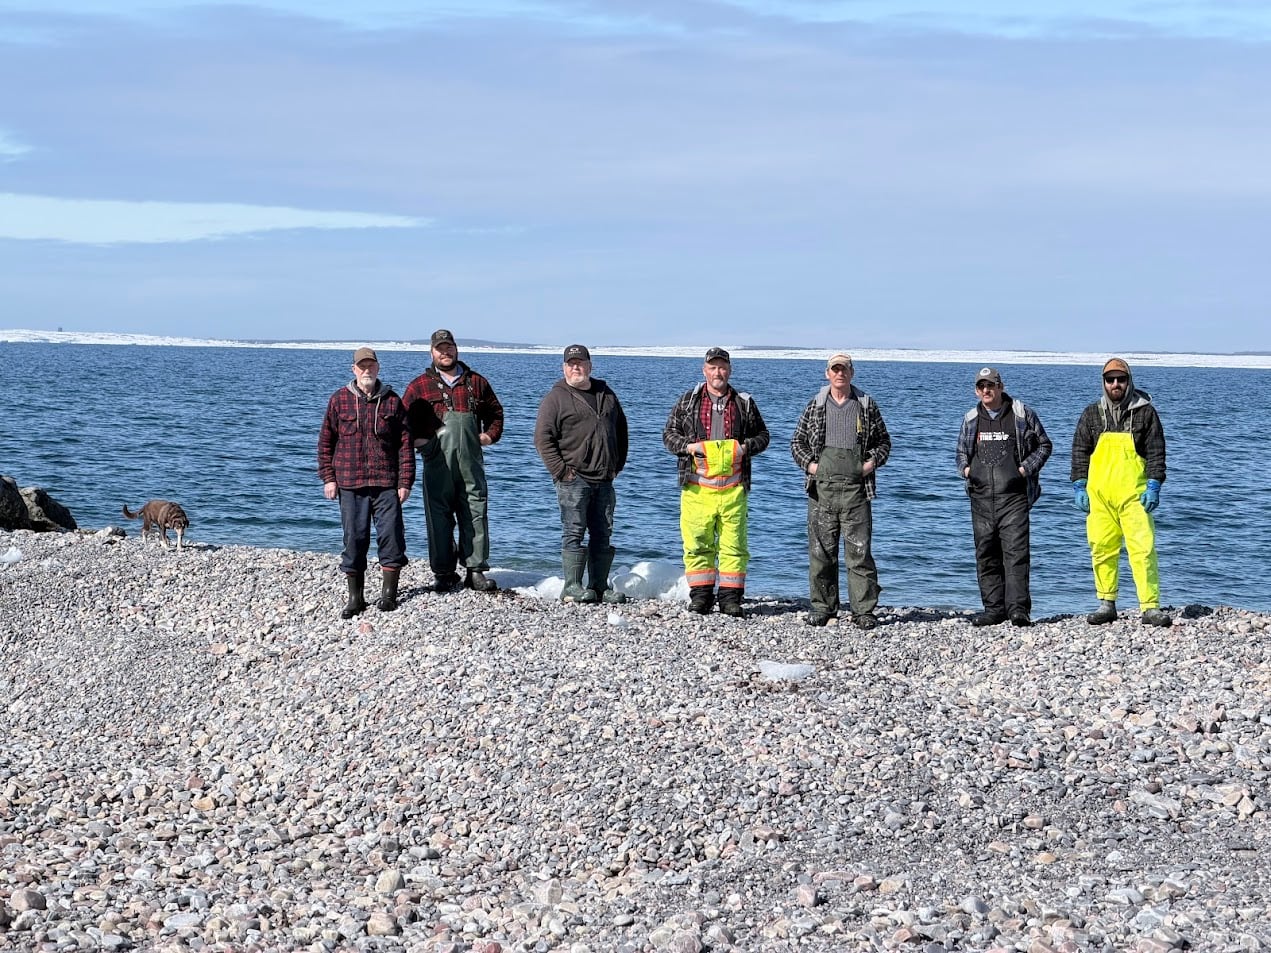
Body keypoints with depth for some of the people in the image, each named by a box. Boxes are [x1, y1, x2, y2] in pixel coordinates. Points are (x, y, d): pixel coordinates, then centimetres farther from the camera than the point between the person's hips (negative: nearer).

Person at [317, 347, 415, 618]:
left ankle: (388, 593, 8)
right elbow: (326, 441, 9)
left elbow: (405, 444, 4)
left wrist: (405, 482, -1)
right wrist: (328, 477, 2)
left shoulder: (392, 401, 5)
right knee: (354, 540, 3)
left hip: (386, 483, 0)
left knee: (391, 537, -3)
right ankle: (355, 597, 11)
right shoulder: (339, 400, 5)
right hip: (350, 483, 0)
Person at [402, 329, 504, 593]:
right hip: (437, 464, -2)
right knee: (439, 519, 0)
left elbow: (495, 411, 25)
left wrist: (491, 434, 10)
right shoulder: (420, 386, 6)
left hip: (471, 464, 2)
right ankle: (445, 574, 6)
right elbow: (403, 418, 8)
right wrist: (415, 439, -5)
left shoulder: (476, 382, 13)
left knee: (475, 516, 2)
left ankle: (476, 571, 9)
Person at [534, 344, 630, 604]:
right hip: (574, 478, -6)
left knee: (603, 534, 7)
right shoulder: (556, 398, -2)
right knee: (574, 533, -7)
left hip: (604, 479, 6)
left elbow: (621, 430, 25)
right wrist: (561, 470, -12)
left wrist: (618, 464, 16)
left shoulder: (606, 394, 15)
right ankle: (572, 587, -4)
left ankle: (600, 586, 12)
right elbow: (542, 438, -7)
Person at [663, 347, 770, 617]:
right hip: (697, 486, 0)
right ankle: (700, 595, 8)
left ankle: (731, 597, 5)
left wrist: (746, 447, -2)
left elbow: (762, 435, 18)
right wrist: (688, 446, -7)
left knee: (733, 543, -1)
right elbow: (669, 435, 12)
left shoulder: (744, 403, 12)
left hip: (733, 487, 0)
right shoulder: (687, 402, 10)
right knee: (697, 543, -1)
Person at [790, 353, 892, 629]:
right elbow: (797, 442, 15)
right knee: (821, 551, 4)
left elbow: (884, 441, 15)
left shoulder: (867, 406, 8)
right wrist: (808, 464, -1)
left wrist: (872, 462, -2)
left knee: (859, 552, -3)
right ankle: (822, 607, 13)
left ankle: (864, 611, 1)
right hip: (822, 488, 1)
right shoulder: (815, 406, 10)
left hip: (856, 489, -1)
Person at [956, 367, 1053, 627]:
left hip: (1013, 495, -4)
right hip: (981, 496, 4)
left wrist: (1026, 468, -5)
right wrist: (964, 468, 6)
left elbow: (1044, 445, 9)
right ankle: (994, 608, 12)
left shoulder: (1022, 414, 3)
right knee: (986, 554, 5)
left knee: (1015, 551, -12)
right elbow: (961, 451, 27)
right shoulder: (971, 419, 15)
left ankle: (1018, 608, -14)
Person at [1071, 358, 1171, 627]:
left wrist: (1153, 486, -5)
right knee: (1102, 549, 5)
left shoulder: (1145, 412, 5)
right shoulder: (1092, 414, 12)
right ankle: (1106, 604, 15)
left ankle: (1151, 607, -9)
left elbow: (1156, 451, 3)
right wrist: (1079, 487, 6)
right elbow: (1080, 451, 14)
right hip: (1099, 494, 3)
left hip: (1133, 494, -3)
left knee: (1143, 548, -10)